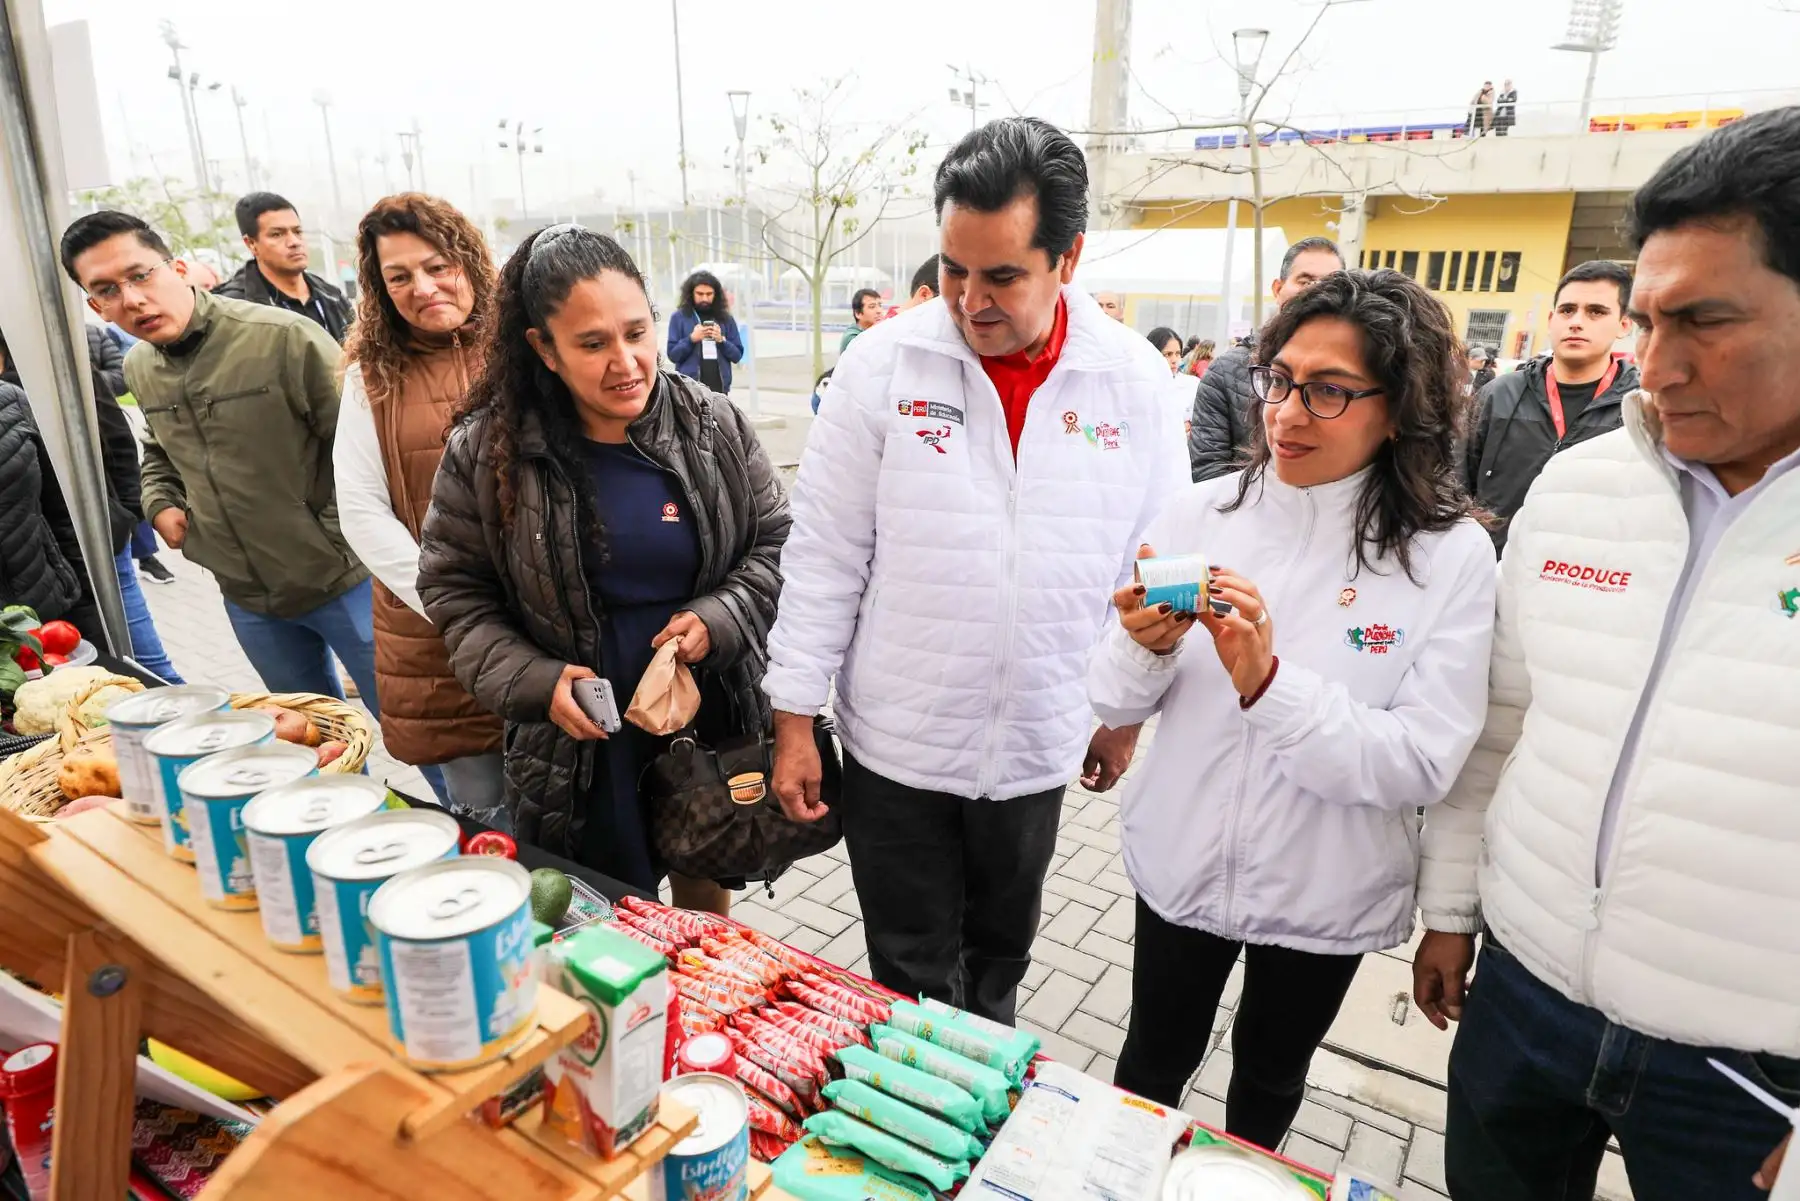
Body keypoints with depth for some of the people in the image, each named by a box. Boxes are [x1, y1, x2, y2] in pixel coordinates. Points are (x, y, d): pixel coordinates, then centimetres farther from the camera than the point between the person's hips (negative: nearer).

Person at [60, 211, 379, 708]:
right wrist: (160, 504, 8)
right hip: (247, 596, 7)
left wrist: (333, 535, -15)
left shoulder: (285, 338, -18)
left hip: (341, 580, -6)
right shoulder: (137, 368, 6)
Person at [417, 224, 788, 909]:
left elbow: (774, 541, 1)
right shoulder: (487, 451, -9)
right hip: (578, 740, -1)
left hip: (710, 721, 2)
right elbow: (453, 590, -2)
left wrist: (720, 619, -16)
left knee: (705, 893, 24)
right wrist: (534, 682, -16)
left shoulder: (714, 427, -7)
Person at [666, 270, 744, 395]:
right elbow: (673, 354, -2)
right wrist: (691, 339, -17)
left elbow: (737, 355, 6)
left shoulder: (725, 318, 8)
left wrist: (721, 340, -11)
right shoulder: (679, 318, 1)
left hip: (720, 388, 3)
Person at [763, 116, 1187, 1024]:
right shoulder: (884, 365, -11)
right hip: (896, 743, -2)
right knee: (913, 984, 14)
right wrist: (794, 719, -6)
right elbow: (824, 555, -8)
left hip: (1038, 744, 2)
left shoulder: (1134, 380, -6)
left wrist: (1129, 712, 8)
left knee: (1000, 957, 25)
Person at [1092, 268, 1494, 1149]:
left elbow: (1424, 765, -21)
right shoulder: (1198, 514, -11)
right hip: (1181, 864, 1)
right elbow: (1115, 703, -7)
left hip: (1323, 894, 0)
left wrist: (1268, 683, -33)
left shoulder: (1451, 557, -15)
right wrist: (1144, 645, -28)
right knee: (1152, 1067, 21)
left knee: (1270, 1080, 26)